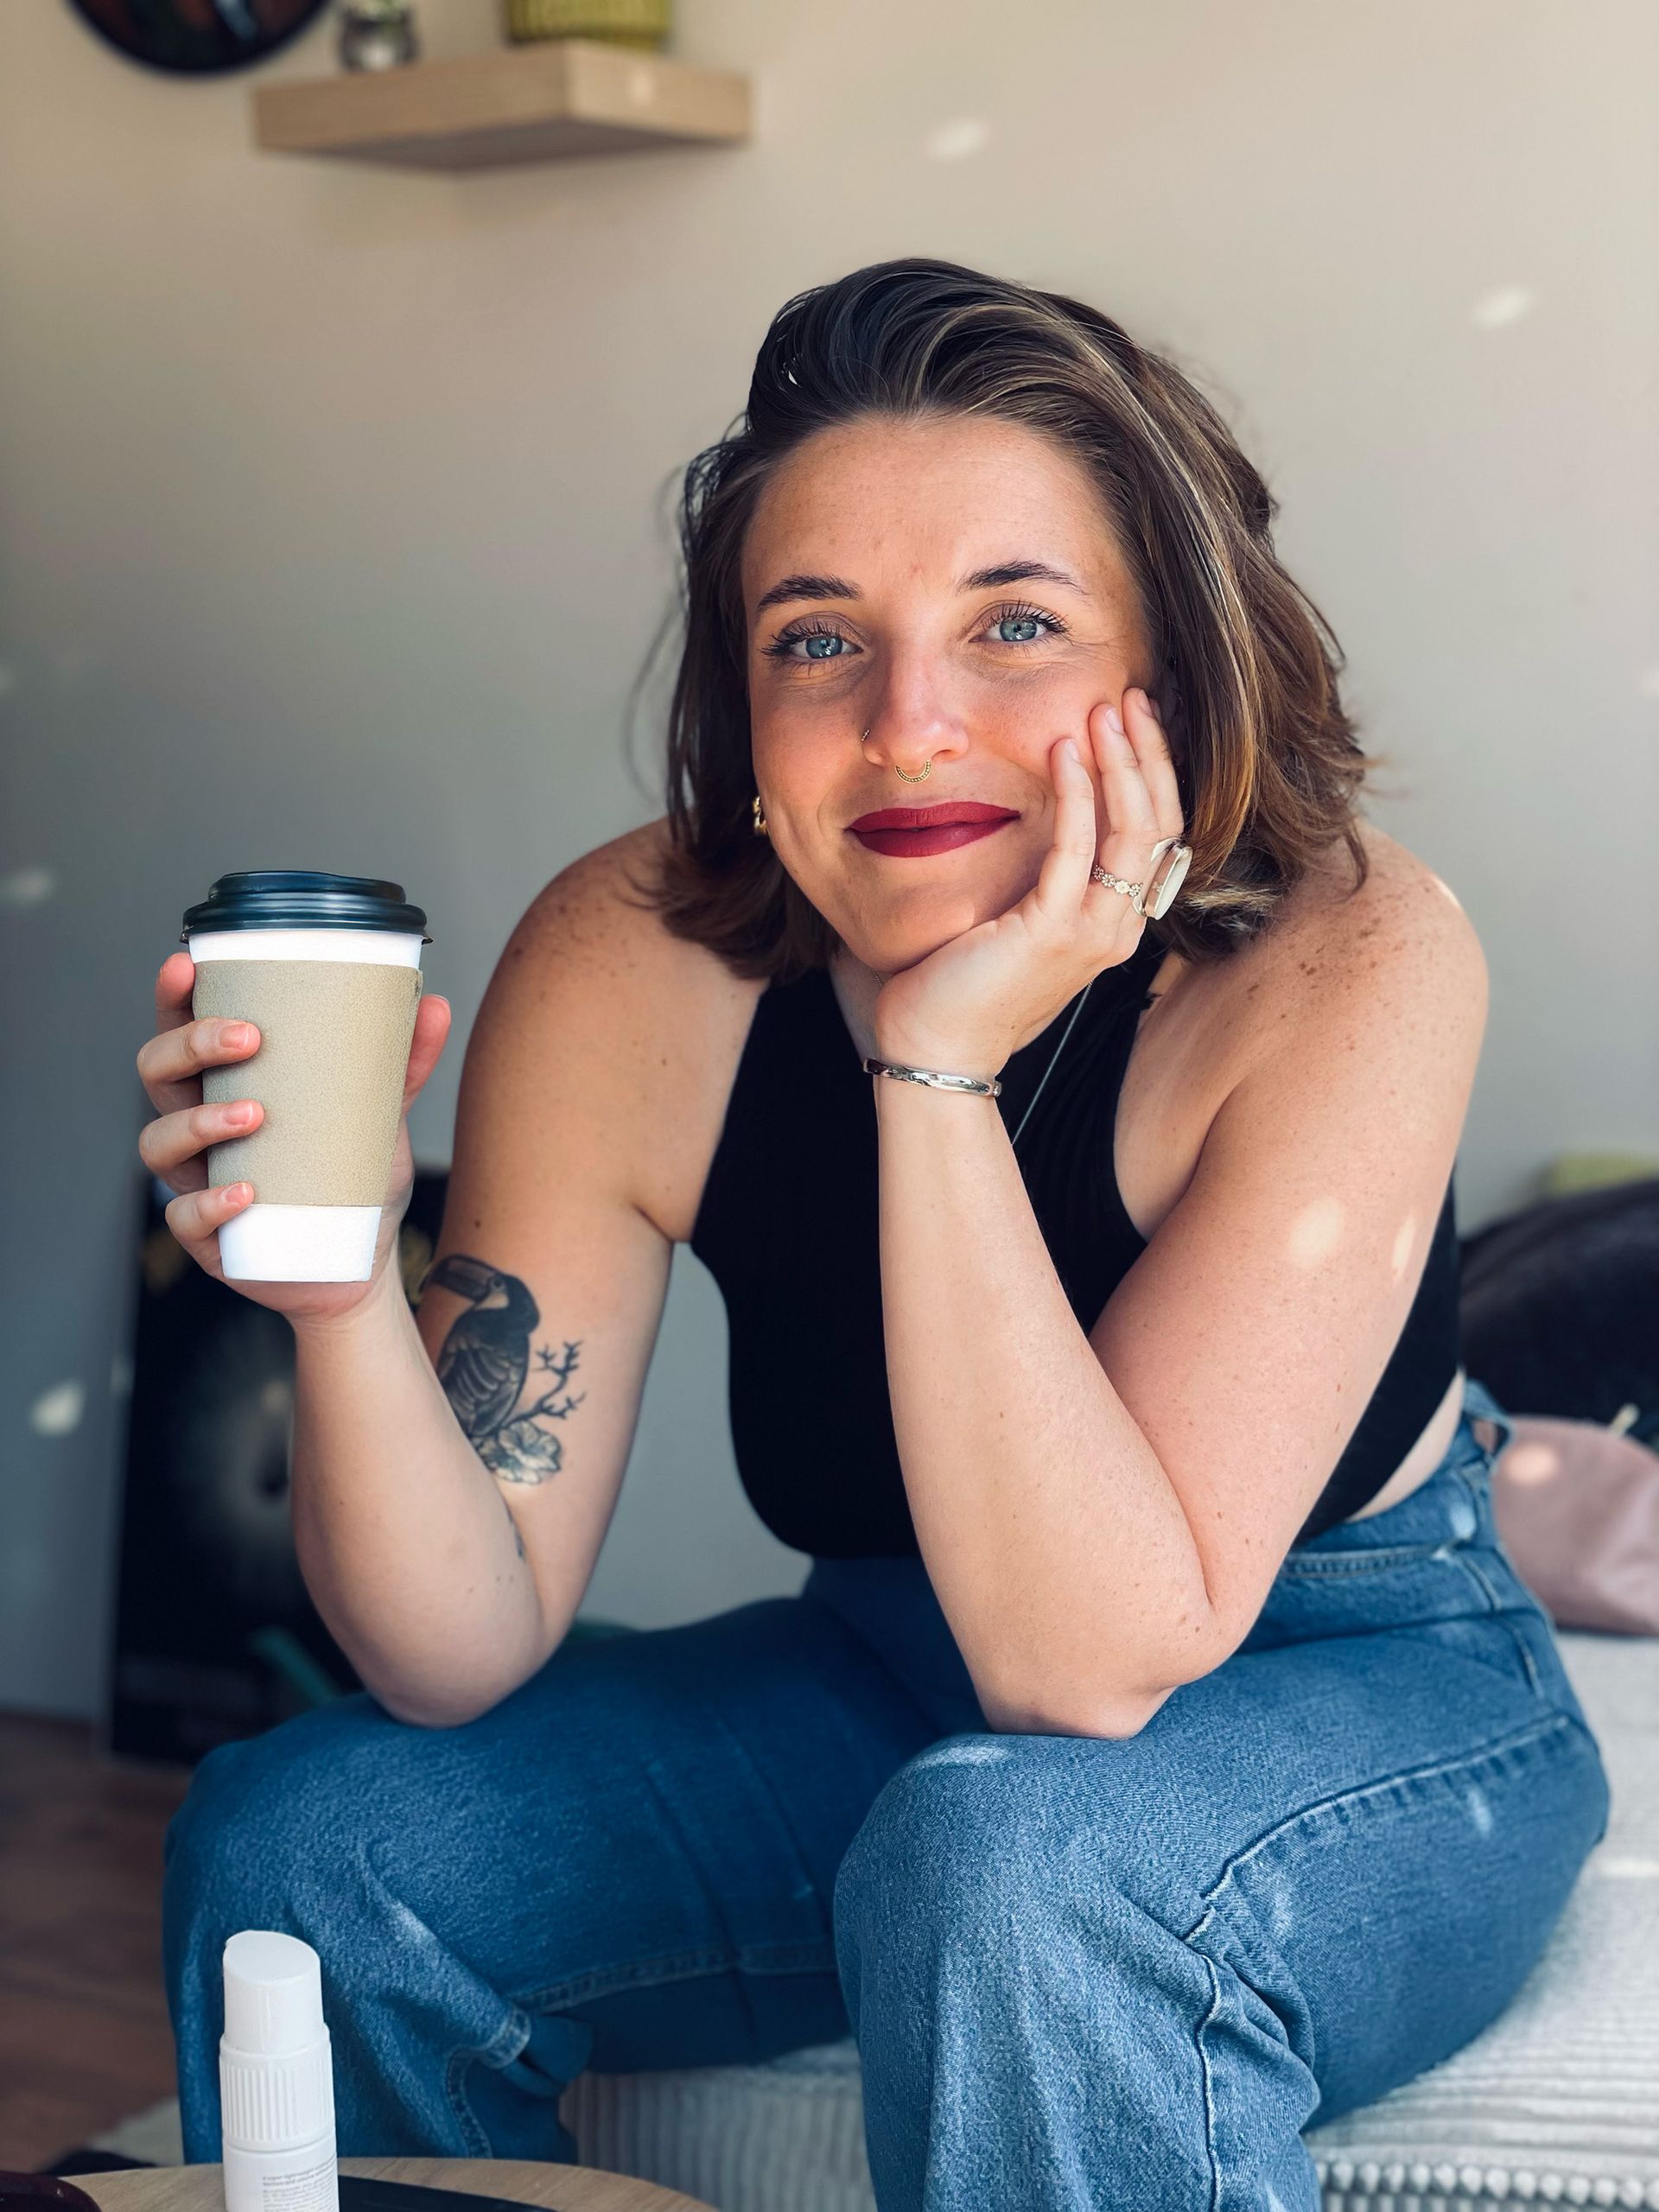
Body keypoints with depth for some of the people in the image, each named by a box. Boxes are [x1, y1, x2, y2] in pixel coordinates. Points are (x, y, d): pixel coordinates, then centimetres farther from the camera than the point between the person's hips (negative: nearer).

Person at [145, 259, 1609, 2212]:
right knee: (294, 1842, -11)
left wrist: (944, 1068, -36)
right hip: (886, 1695, 4)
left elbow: (1092, 1660, -31)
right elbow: (464, 1653, -14)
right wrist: (344, 1295, -33)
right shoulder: (629, 964, -16)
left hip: (1367, 1714, -4)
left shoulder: (1344, 958, -26)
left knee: (1008, 1860, -36)